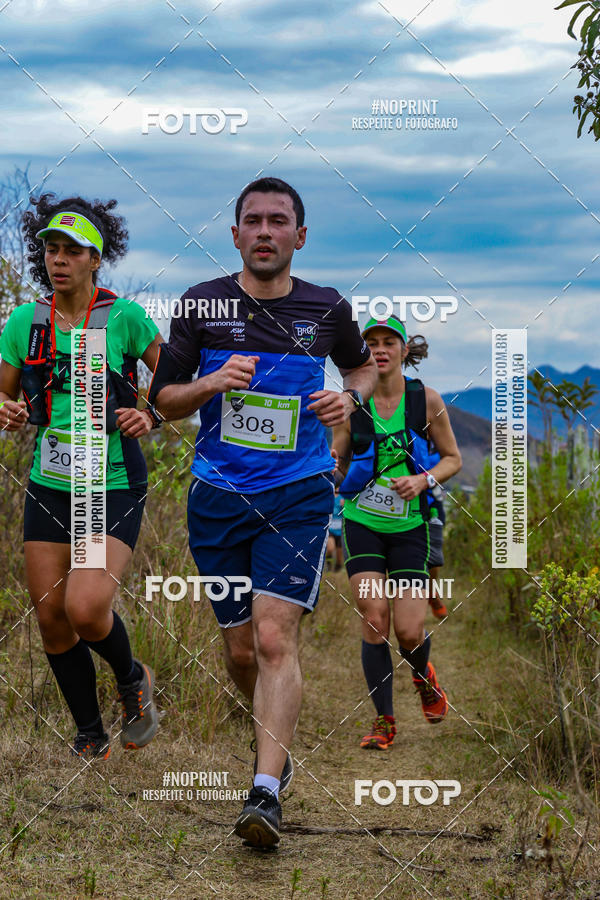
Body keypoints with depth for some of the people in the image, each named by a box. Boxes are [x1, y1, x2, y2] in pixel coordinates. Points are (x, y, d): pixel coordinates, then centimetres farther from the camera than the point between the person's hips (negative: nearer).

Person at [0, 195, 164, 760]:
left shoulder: (125, 318, -7)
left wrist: (151, 417, -15)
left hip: (114, 488, -4)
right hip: (49, 486, 4)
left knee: (85, 608, -20)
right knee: (51, 619, 4)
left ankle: (132, 680, 13)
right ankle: (91, 738, 24)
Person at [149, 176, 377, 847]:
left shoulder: (327, 309, 3)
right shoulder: (202, 305, 1)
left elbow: (363, 365, 23)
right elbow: (161, 400, 6)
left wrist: (349, 396, 0)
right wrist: (213, 382, -14)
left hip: (298, 495, -2)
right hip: (217, 496, 2)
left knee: (275, 639, -16)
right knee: (240, 650, 8)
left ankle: (266, 792, -19)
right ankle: (274, 741, 36)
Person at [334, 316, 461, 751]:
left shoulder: (426, 399, -3)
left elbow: (453, 458, 6)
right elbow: (334, 466, 7)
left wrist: (423, 480, -13)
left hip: (410, 525, -1)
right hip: (362, 522, 1)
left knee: (408, 632, -6)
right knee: (374, 618, -11)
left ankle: (424, 675, 31)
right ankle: (384, 720, 2)